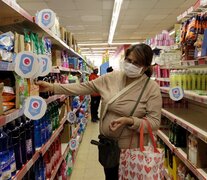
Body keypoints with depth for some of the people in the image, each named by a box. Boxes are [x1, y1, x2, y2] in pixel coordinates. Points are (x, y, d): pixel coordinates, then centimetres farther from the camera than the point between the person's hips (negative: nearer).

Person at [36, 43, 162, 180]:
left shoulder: (152, 88, -15)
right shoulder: (111, 78, -4)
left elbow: (154, 122, -15)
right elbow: (83, 88, -3)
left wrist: (129, 121, -31)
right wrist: (52, 87, -9)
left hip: (131, 147, -3)